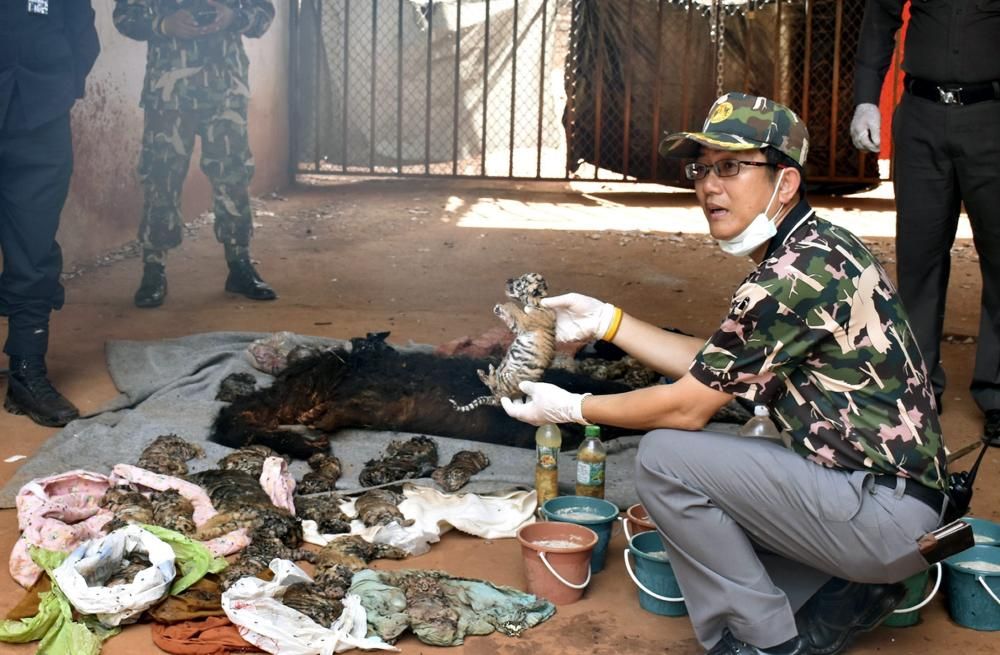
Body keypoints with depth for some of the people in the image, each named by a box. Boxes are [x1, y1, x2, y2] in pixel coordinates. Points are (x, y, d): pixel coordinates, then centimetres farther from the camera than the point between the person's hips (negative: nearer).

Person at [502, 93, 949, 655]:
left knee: (665, 458, -12)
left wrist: (570, 408, -2)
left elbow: (687, 407, -15)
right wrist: (605, 321, 11)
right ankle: (849, 593, 14)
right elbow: (711, 368, 13)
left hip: (888, 514, -10)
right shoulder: (819, 249, 9)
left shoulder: (797, 275, -22)